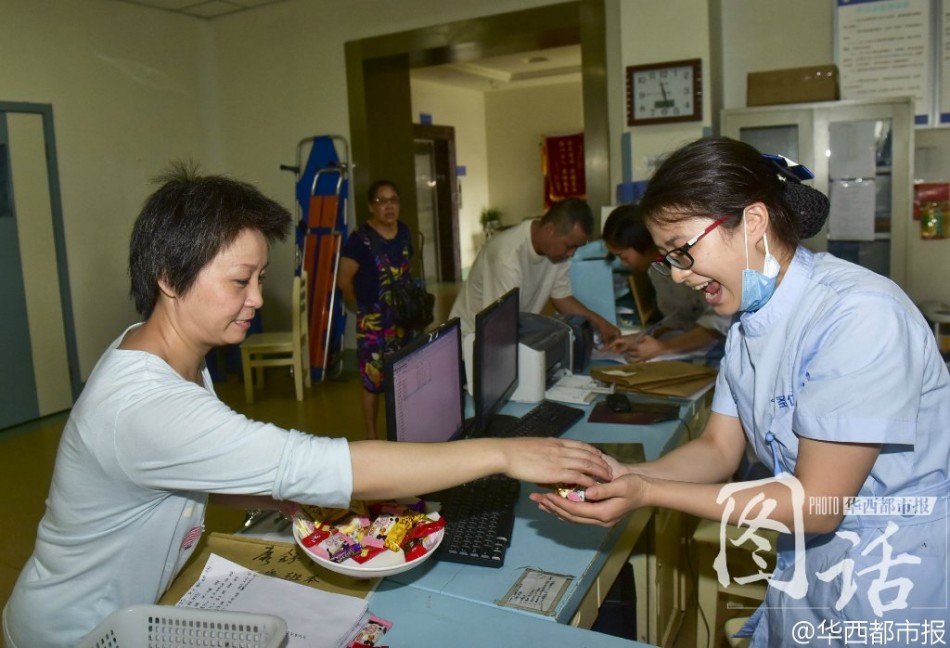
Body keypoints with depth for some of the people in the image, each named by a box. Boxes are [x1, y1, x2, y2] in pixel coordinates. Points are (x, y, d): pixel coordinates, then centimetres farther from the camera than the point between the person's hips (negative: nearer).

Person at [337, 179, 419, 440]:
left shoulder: (404, 231, 5)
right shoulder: (361, 239, -17)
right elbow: (343, 279, -17)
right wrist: (357, 306, -3)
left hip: (405, 316, 7)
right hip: (374, 321, -7)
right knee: (373, 380, 1)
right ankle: (371, 435, 16)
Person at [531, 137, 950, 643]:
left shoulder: (859, 317, -27)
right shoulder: (749, 322, 0)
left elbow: (815, 504, -25)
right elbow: (718, 449, 2)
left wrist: (648, 495, -26)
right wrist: (624, 477, -16)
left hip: (897, 587, -6)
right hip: (811, 566, 7)